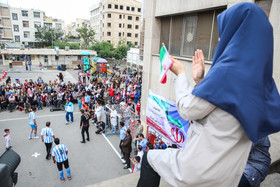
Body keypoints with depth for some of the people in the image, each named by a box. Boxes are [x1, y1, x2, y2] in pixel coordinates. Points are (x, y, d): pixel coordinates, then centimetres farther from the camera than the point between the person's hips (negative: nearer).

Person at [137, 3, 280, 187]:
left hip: (201, 171, -8)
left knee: (150, 157, 17)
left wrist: (181, 74, -5)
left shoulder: (227, 71, -26)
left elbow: (187, 110, -17)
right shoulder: (258, 76, 2)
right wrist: (200, 80, 5)